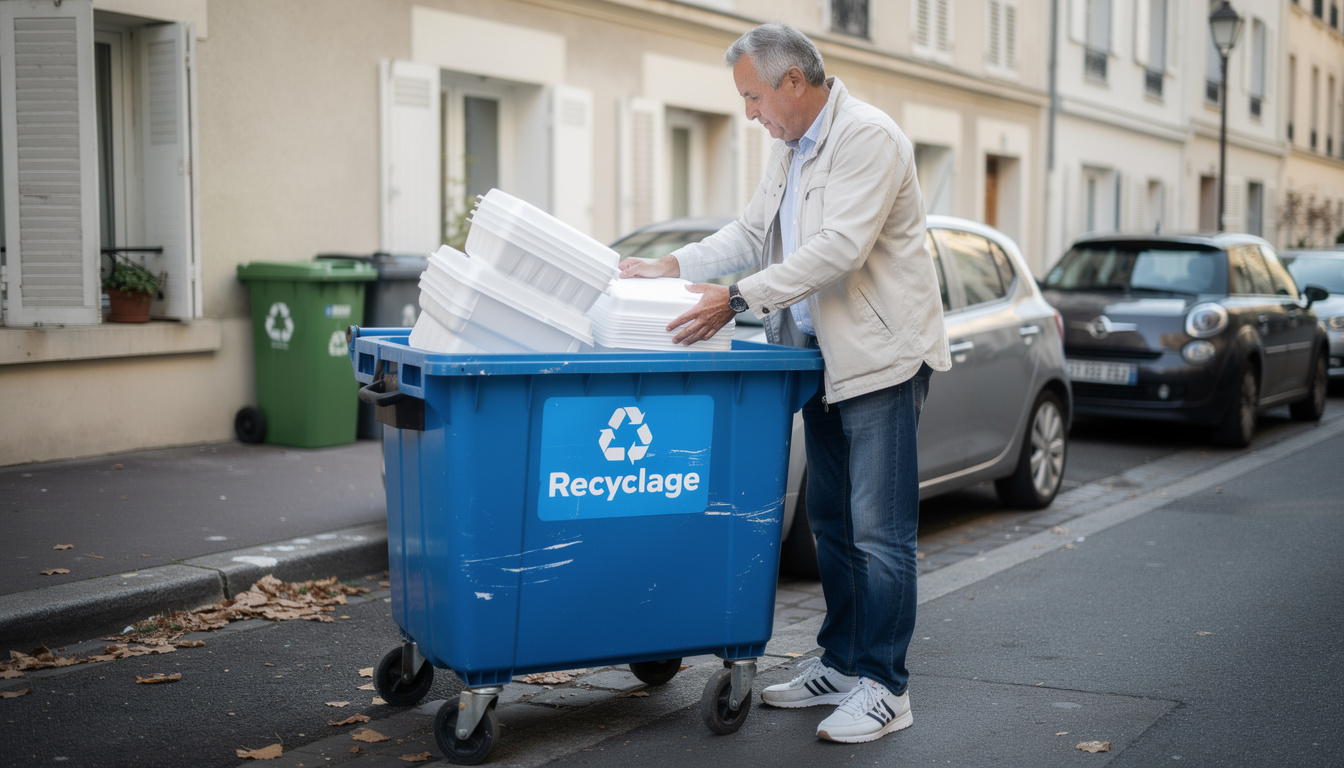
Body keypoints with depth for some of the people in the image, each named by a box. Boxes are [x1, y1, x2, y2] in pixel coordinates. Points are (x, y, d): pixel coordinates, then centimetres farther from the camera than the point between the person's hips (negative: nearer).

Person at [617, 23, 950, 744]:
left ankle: (884, 686, 2)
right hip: (825, 360, 9)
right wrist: (671, 267, 2)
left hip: (881, 358, -9)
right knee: (832, 523, 15)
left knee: (878, 531, -6)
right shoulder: (790, 147, 14)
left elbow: (838, 249, -26)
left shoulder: (869, 137, -17)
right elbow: (750, 233, 16)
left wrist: (738, 299, -28)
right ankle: (839, 663, 26)